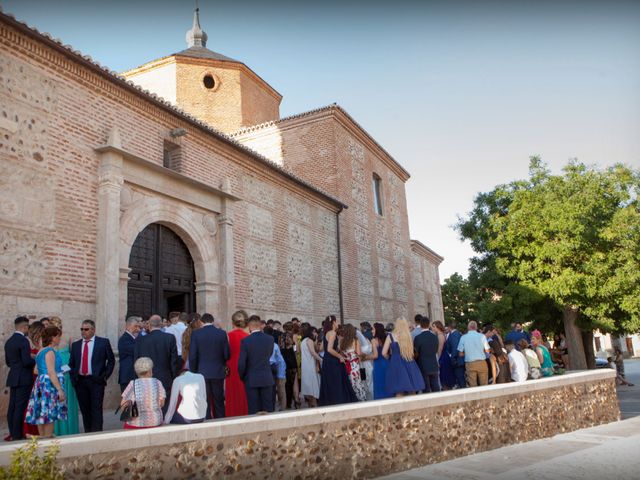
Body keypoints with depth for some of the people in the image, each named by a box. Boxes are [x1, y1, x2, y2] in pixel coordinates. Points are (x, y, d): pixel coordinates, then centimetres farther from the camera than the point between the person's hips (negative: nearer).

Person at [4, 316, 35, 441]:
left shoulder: (8, 341, 11)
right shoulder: (23, 340, -15)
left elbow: (8, 362, 17)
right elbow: (27, 361, -20)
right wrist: (37, 361, -2)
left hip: (13, 378, 8)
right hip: (24, 379, -8)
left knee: (12, 407, 11)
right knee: (20, 407, -4)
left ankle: (13, 433, 17)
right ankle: (18, 435, -1)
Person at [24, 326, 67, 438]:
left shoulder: (41, 351, 14)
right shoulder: (50, 351, -14)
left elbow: (36, 370, 16)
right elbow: (51, 373, -19)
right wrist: (60, 390, -20)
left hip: (41, 383, 9)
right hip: (50, 385, -9)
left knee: (42, 414, 10)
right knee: (49, 415, -5)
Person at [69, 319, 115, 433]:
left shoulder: (103, 342, 2)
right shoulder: (75, 345, 13)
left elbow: (111, 360, 4)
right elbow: (71, 363, 15)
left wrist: (105, 376, -3)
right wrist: (73, 377, 1)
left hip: (96, 381, -4)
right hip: (80, 382, 4)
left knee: (96, 409, -5)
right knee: (84, 410, 8)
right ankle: (87, 434, 16)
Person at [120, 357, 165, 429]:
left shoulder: (132, 384, -5)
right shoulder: (157, 383, -2)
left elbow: (122, 405, -5)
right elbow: (161, 403, -3)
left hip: (136, 423, -1)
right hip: (155, 423, 1)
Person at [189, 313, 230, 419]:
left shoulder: (196, 333, -7)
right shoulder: (222, 333, -4)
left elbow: (192, 356, -7)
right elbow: (227, 355, 0)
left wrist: (193, 372, 6)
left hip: (202, 373, -1)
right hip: (218, 373, 1)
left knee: (205, 403, 6)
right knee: (219, 402, 12)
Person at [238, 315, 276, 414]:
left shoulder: (245, 341, -11)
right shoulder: (270, 339, -3)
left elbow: (241, 363, -10)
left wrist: (242, 377, 7)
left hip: (251, 380, -2)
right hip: (267, 379, 2)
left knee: (254, 410, 4)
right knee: (268, 409, 9)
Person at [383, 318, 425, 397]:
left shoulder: (390, 336, -1)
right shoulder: (409, 335, 4)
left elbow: (384, 353, 0)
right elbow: (412, 352, 5)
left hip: (396, 365, -2)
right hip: (409, 365, 3)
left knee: (399, 392, -1)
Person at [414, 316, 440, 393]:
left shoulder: (418, 338, -14)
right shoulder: (435, 336, 0)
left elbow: (416, 354, -6)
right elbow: (436, 351, 10)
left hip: (423, 367, -4)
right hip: (434, 366, 4)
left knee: (426, 390, 2)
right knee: (436, 389, 9)